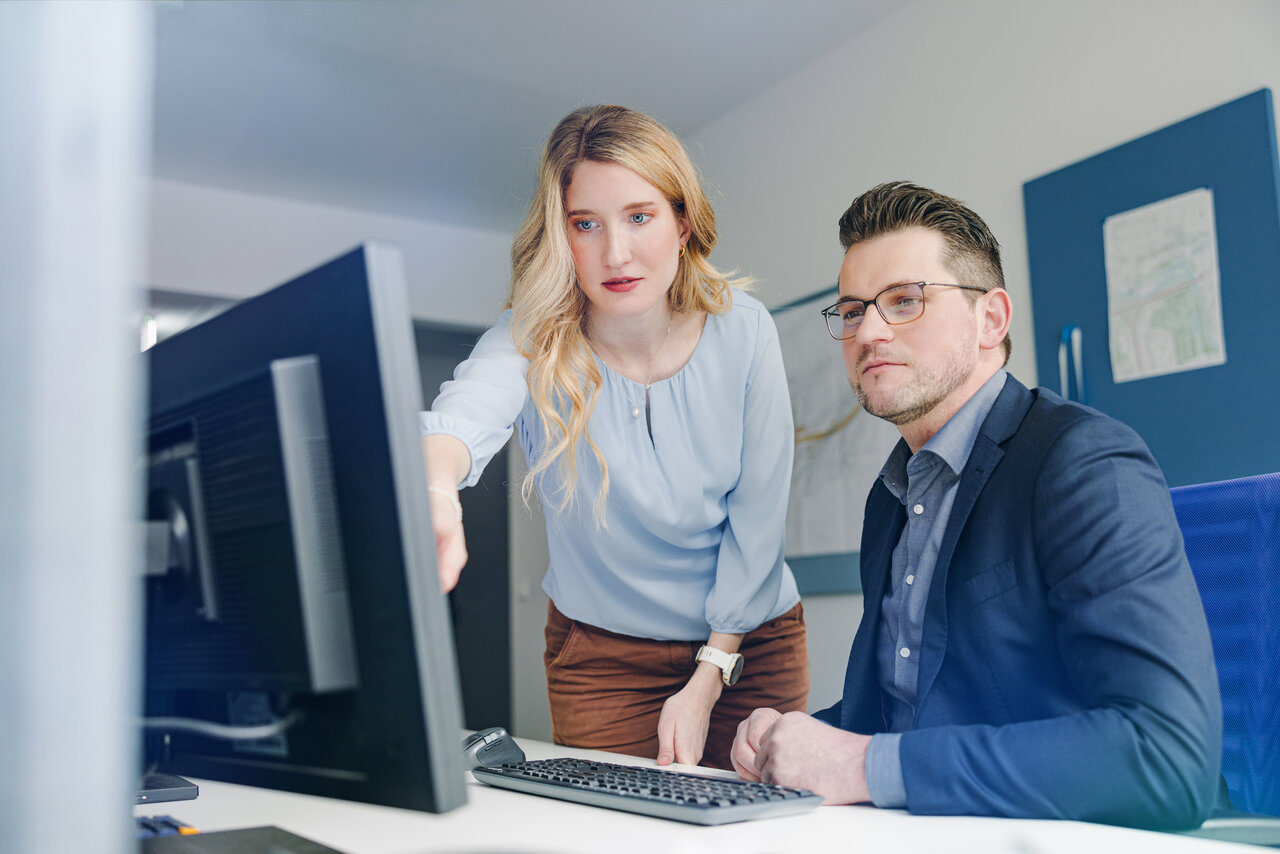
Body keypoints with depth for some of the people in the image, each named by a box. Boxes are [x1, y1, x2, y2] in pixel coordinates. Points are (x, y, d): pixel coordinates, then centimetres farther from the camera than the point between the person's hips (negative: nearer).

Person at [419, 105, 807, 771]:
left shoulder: (742, 330, -16)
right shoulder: (534, 341, -20)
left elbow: (755, 517, -11)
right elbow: (469, 409, -43)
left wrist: (707, 680, -12)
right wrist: (435, 490, -67)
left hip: (751, 641, 1)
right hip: (598, 653, 0)